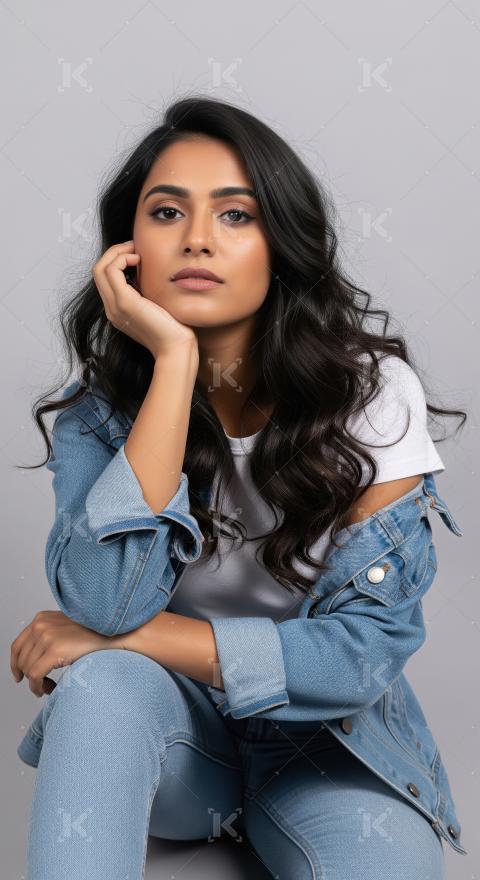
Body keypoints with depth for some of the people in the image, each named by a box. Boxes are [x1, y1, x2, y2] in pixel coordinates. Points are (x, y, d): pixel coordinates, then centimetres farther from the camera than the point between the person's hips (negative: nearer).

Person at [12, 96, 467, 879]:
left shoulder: (372, 390, -15)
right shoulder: (101, 408, -9)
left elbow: (369, 645, -19)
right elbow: (104, 602, -27)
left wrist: (134, 634, -21)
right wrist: (175, 360, -29)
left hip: (325, 735, 0)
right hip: (166, 738, 1)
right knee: (102, 679, -31)